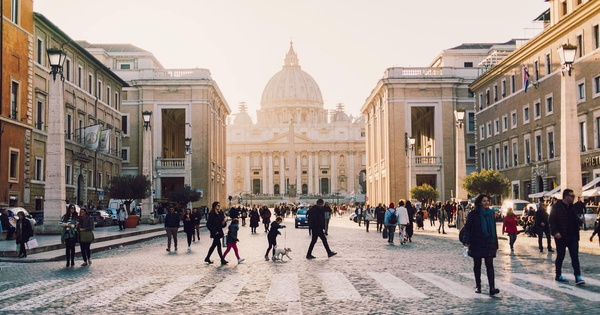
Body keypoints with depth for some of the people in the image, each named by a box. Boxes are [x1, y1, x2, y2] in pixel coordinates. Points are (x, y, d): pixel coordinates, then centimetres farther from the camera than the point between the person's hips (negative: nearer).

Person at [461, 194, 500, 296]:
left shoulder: (491, 213, 8)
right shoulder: (473, 214, -5)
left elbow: (494, 229, 14)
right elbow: (467, 228, -6)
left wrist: (495, 244, 13)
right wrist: (467, 241, -19)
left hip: (489, 243, 2)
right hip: (476, 244, -2)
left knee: (489, 264, -8)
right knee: (477, 265, 9)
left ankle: (492, 288, -15)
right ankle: (478, 286, 21)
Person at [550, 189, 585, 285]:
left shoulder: (572, 207, 12)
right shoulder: (557, 207, -9)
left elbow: (576, 219, 21)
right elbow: (552, 221, -13)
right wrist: (555, 232, -22)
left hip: (572, 236, 6)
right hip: (561, 236, -6)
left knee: (575, 256, -2)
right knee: (560, 256, 5)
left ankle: (578, 277, -5)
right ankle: (558, 276, 19)